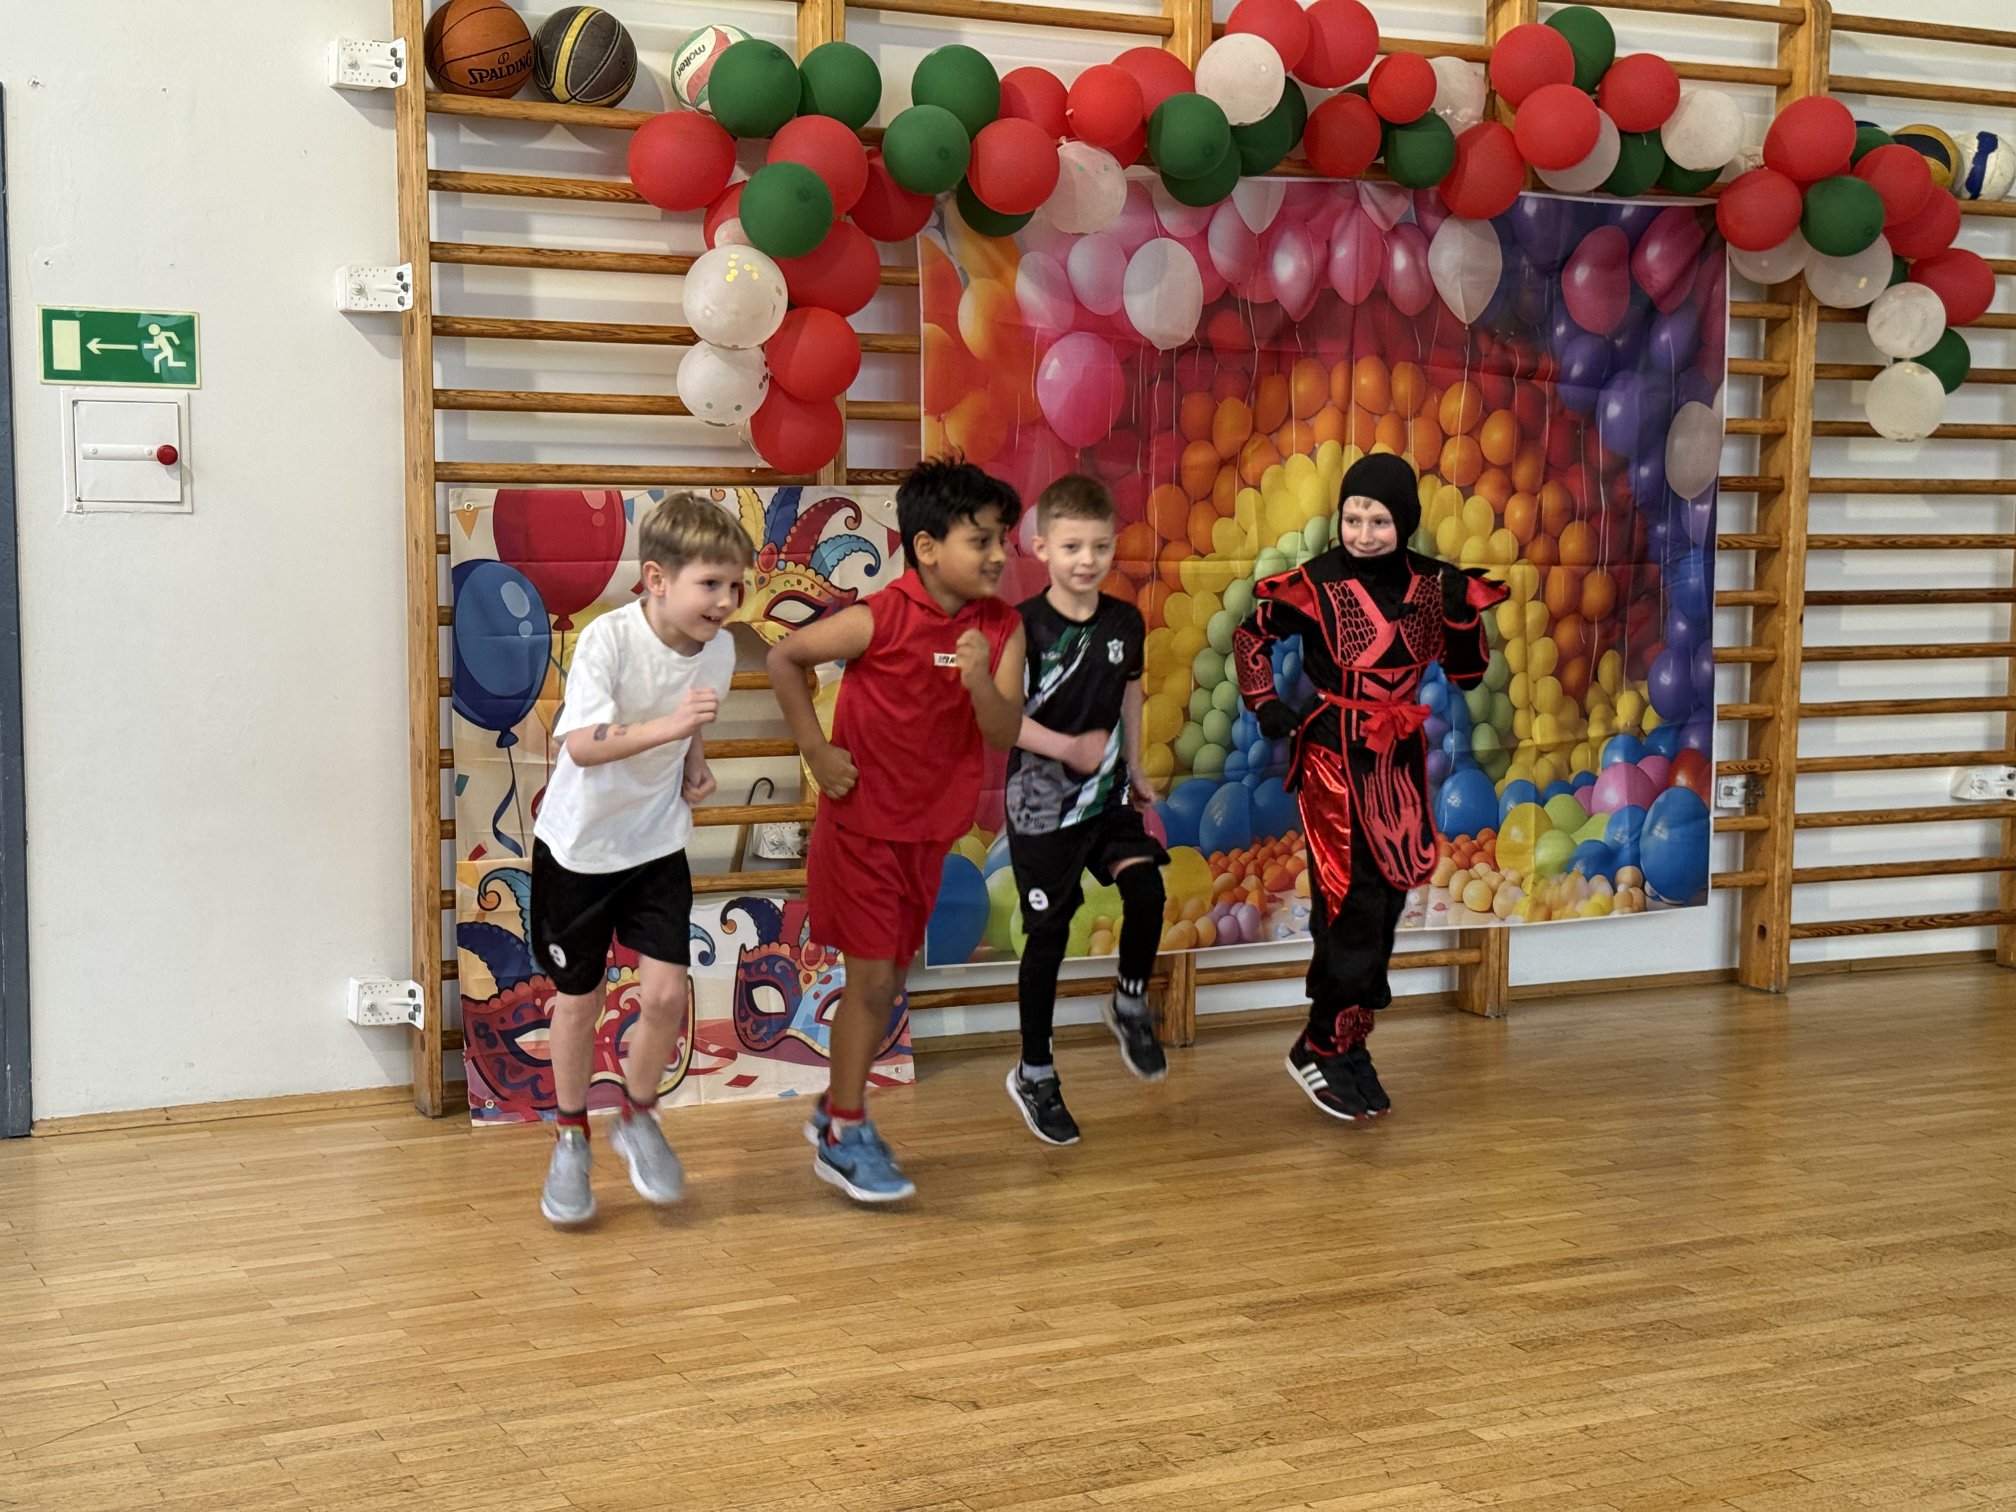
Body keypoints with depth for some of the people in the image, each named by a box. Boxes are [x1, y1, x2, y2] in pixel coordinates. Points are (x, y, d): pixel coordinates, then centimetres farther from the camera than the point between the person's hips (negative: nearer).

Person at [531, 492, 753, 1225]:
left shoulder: (718, 650, -8)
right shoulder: (609, 637, -24)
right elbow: (580, 744, -36)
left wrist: (695, 763, -5)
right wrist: (665, 728, -48)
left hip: (657, 843, 4)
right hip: (578, 842, -3)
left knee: (666, 992, -7)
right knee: (578, 1000, 8)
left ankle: (639, 1119, 20)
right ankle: (570, 1138, 30)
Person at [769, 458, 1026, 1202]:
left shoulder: (1002, 627, -7)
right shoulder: (881, 619, -20)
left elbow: (1006, 734, -13)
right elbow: (784, 657, -9)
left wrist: (980, 682, -33)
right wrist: (817, 751, -10)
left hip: (929, 830, 5)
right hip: (863, 826, -5)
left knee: (888, 981, 14)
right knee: (873, 977, -5)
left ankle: (836, 1107, 32)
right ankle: (844, 1137, 8)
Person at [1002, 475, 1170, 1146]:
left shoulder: (1125, 622, 0)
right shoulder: (1025, 628, -16)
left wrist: (1135, 768, 17)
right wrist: (1069, 747, -21)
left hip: (1109, 795, 4)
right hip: (1043, 804, -4)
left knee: (1146, 889, -16)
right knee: (1048, 935, 2)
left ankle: (1130, 1003, 14)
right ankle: (1033, 1074, 18)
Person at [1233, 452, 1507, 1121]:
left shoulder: (1432, 584, 3)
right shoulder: (1317, 584, -8)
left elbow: (1468, 674, 7)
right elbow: (1250, 635, 6)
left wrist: (1463, 614, -9)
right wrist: (1265, 704, -3)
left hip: (1400, 763, 5)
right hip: (1335, 761, -5)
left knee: (1387, 903, 8)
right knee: (1354, 904, -9)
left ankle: (1346, 1048, 22)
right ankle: (1322, 1049, 5)